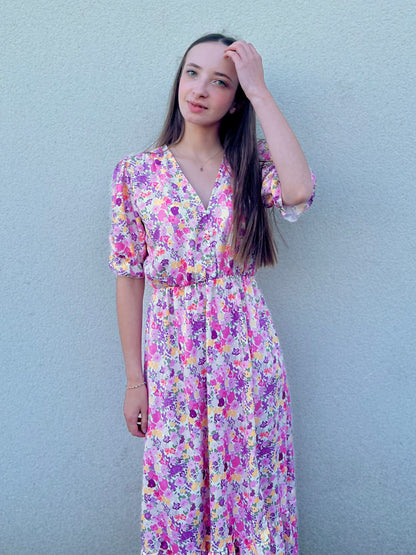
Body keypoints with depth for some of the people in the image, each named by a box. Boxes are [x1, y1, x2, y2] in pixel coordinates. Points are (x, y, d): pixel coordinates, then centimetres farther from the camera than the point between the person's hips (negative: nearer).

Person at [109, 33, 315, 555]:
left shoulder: (251, 165, 2)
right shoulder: (137, 171, 0)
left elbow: (298, 190, -22)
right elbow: (129, 276, 0)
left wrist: (259, 90, -14)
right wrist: (134, 379, 0)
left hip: (247, 347, 1)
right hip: (172, 349, 0)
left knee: (252, 483, 12)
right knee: (176, 489, 11)